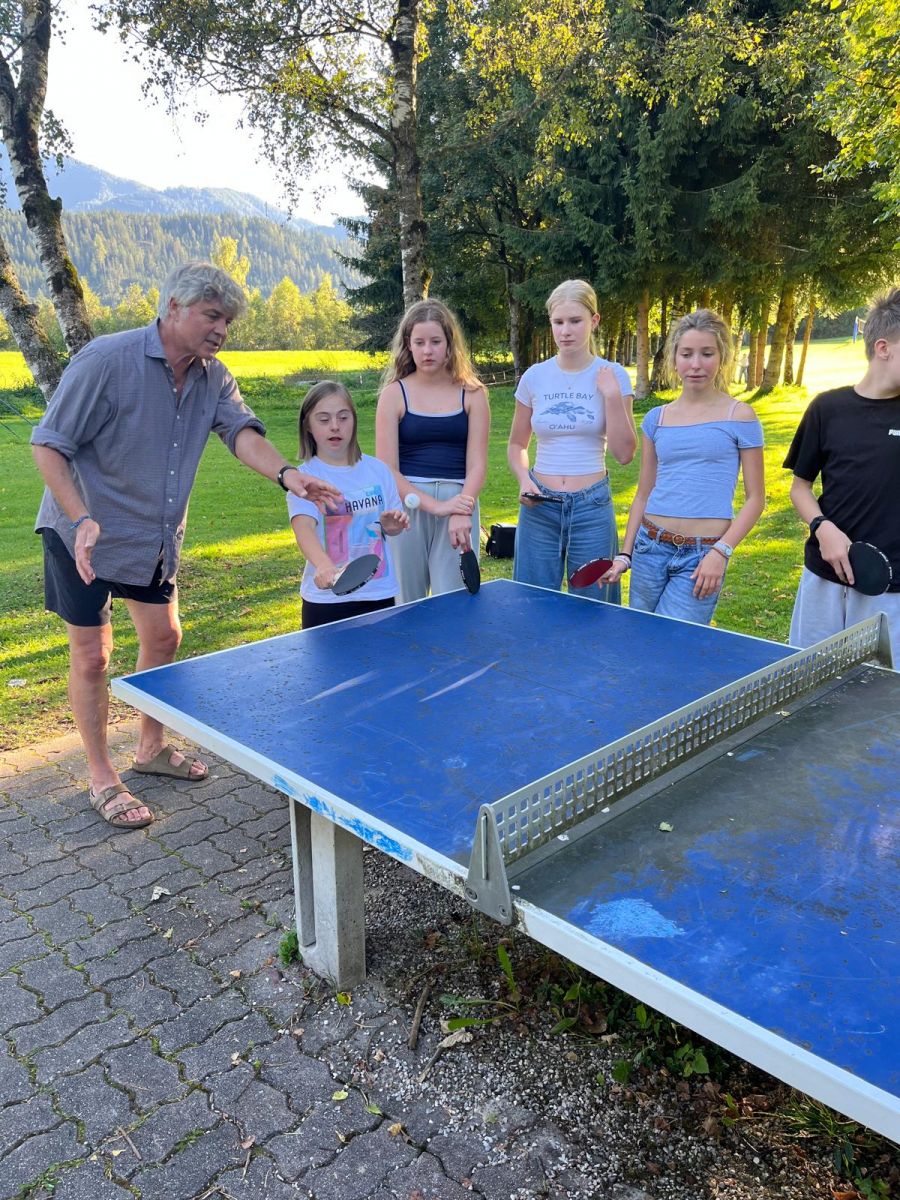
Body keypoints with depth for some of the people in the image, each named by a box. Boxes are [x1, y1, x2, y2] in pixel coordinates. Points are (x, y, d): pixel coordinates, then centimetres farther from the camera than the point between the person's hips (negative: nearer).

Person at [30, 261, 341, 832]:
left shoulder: (213, 376, -2)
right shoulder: (107, 359, -20)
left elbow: (242, 430, -19)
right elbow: (48, 444, -19)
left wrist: (286, 473, -40)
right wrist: (81, 518, -32)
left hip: (156, 538, 6)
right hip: (85, 536, -6)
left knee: (164, 637, 15)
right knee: (92, 656, 2)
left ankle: (152, 748, 37)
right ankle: (103, 779, 19)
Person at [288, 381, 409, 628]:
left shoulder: (377, 469, 4)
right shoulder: (304, 477, -7)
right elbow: (304, 527, -24)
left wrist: (392, 526, -9)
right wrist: (324, 566, -42)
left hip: (380, 595, 3)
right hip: (326, 600, -3)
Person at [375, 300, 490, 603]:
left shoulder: (472, 393, 6)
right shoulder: (395, 393, 3)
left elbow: (476, 465, 0)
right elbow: (387, 470, -4)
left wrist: (463, 512, -17)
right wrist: (435, 505, -15)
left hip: (459, 502, 0)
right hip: (407, 505, 0)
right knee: (405, 608, 6)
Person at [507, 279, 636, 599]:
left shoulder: (612, 376, -2)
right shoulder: (535, 377, 2)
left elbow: (624, 453, -6)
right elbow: (517, 444, 12)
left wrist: (612, 396, -15)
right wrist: (524, 480, -7)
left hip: (592, 505, -1)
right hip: (540, 505, 2)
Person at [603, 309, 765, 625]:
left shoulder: (739, 417, -1)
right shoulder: (656, 419, 9)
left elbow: (755, 498, -1)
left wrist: (721, 552, -12)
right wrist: (624, 555, 8)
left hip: (703, 555, -4)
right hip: (650, 547, 4)